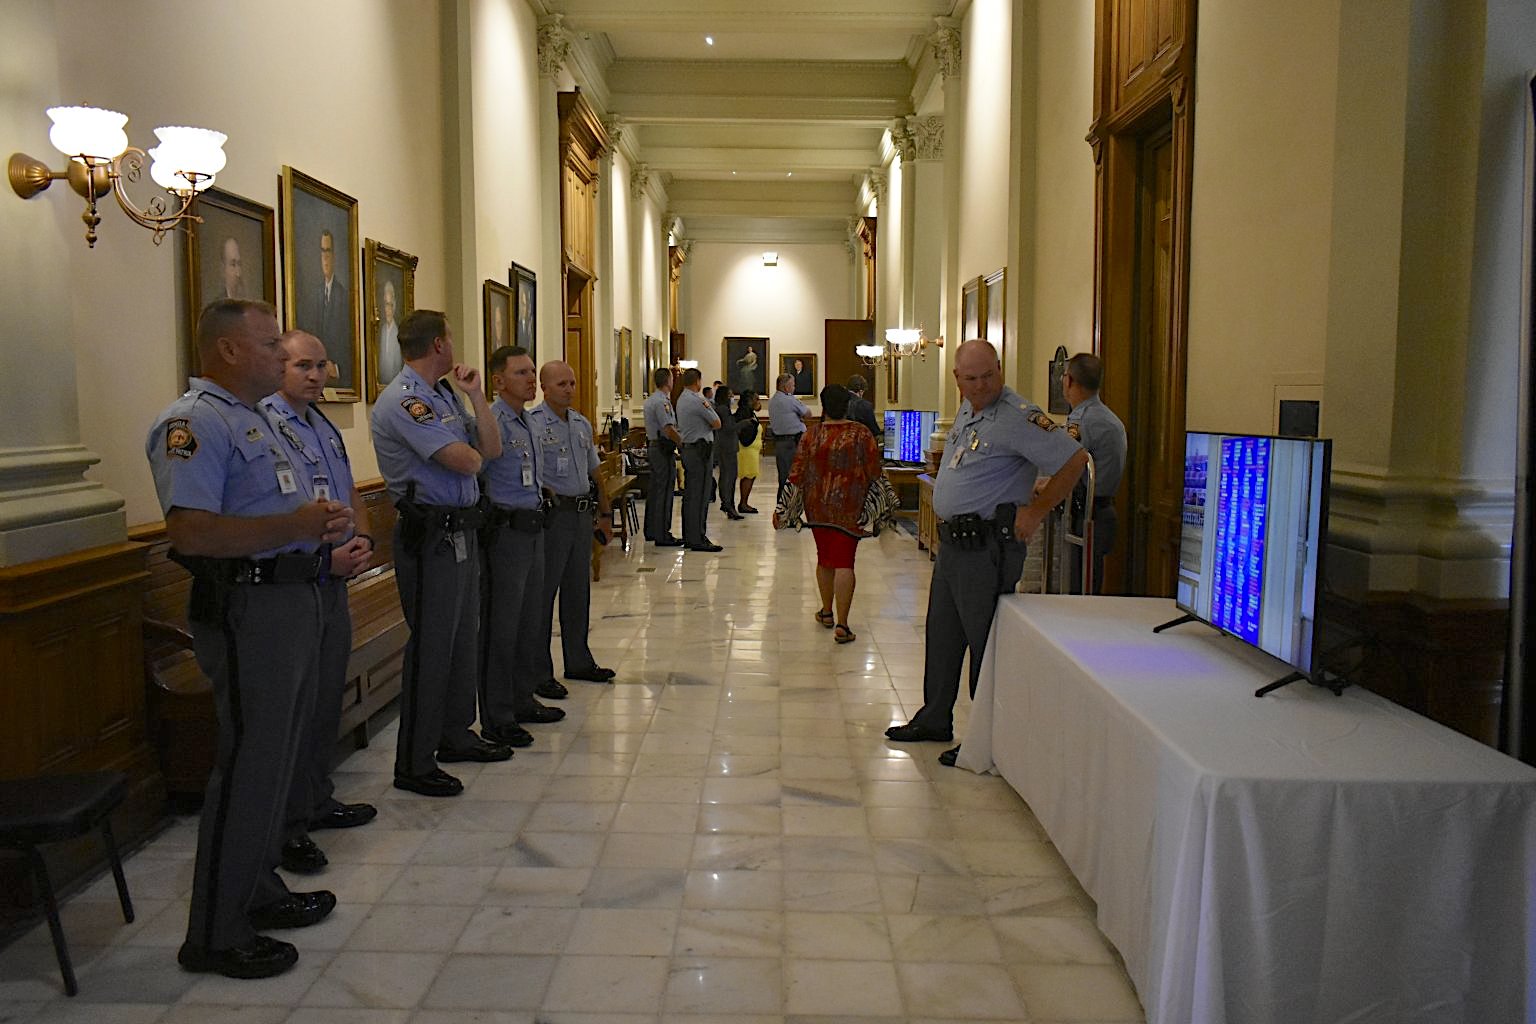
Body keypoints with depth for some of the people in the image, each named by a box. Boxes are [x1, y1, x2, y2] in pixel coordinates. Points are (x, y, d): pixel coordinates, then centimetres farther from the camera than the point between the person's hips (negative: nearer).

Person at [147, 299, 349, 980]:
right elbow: (191, 532, -26)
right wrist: (298, 525, -22)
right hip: (247, 608, -11)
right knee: (247, 765, -4)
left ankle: (260, 892, 33)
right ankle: (215, 935, 9)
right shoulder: (194, 421, -15)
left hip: (292, 598, 11)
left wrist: (322, 522, 6)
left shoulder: (252, 419, 18)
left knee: (274, 758, 18)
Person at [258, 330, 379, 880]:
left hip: (335, 582, 9)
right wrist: (324, 554, -19)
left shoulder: (326, 428, 16)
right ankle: (288, 826, 7)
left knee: (327, 702, 16)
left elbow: (352, 495, 20)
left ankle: (318, 800, 29)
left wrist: (362, 540, 1)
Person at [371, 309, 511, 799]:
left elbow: (491, 448, 10)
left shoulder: (443, 396, 16)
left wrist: (475, 394, 3)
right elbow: (465, 461, -21)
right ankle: (414, 764, 6)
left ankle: (456, 735, 34)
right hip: (430, 534, -10)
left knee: (463, 639, 19)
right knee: (431, 647, -4)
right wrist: (473, 454, 2)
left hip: (462, 529, 10)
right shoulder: (403, 400, -16)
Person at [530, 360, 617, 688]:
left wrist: (604, 514, 21)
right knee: (543, 594, 0)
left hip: (583, 513, 8)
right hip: (553, 514, -8)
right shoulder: (533, 423, -10)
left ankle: (578, 661, 27)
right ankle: (538, 672, 8)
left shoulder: (582, 424, 14)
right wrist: (551, 497, -29)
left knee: (578, 592, 15)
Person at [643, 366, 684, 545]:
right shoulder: (662, 402, -17)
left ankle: (651, 531, 22)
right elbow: (669, 430, -23)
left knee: (653, 490, 15)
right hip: (664, 450, -10)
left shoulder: (650, 400, 15)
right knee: (664, 492, -7)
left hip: (652, 447, 10)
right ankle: (662, 535, -4)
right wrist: (684, 442, -11)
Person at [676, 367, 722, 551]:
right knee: (700, 495, -8)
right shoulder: (697, 400, -15)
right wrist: (708, 406, 7)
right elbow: (717, 423, -9)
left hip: (687, 448, 10)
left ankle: (688, 536, 17)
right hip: (700, 449, -10)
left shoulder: (681, 399, 15)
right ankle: (697, 539, -8)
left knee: (689, 494, 12)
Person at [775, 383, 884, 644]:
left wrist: (784, 508, 6)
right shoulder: (861, 434, -6)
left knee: (824, 559, 18)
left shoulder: (812, 435, -2)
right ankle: (841, 625, -10)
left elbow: (797, 474, -1)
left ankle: (827, 613, 31)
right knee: (844, 562, -4)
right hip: (849, 507, -2)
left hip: (818, 507, 2)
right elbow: (874, 472, -6)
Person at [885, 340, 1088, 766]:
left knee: (985, 641, 0)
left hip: (987, 547, -9)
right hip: (952, 540, 9)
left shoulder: (1017, 416, -17)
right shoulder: (967, 410, 12)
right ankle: (934, 719, 33)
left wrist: (1036, 512, -16)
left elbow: (1075, 460, -20)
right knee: (941, 634, 18)